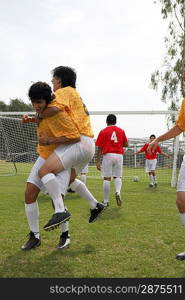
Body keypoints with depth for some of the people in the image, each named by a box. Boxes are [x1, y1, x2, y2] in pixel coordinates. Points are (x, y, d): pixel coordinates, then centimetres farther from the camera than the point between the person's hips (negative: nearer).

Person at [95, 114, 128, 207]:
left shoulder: (103, 131, 2)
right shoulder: (121, 131, 8)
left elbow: (100, 148, -1)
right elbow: (126, 144, 12)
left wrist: (98, 161, 1)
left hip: (108, 155, -2)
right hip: (119, 155, 2)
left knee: (107, 178, 0)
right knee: (117, 176, 14)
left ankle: (106, 201, 4)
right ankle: (118, 191, -15)